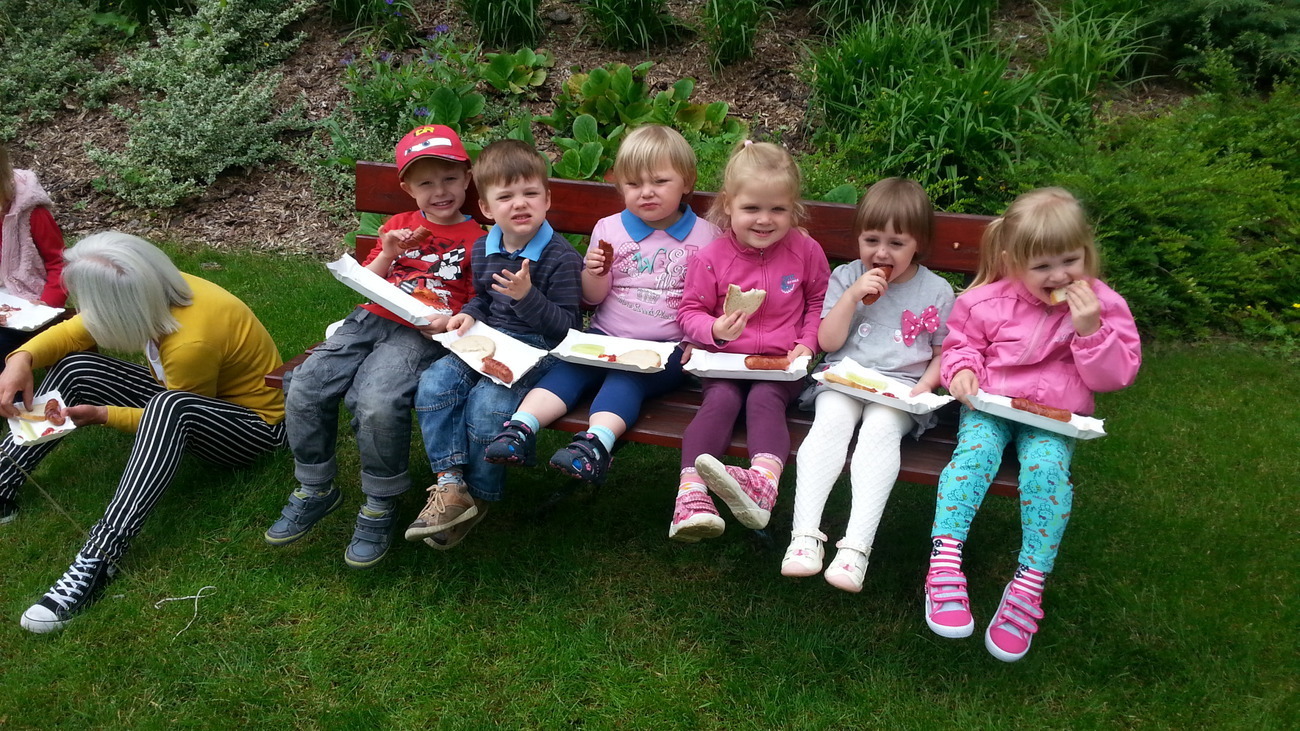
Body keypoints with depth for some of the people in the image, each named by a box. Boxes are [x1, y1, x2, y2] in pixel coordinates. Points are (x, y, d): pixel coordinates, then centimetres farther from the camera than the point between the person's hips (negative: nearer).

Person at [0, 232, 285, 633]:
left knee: (170, 406, -41)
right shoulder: (155, 292, -14)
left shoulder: (192, 342, -34)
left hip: (254, 424, -8)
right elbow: (75, 330, -1)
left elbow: (172, 413, -17)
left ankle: (100, 557, -43)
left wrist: (102, 415, -20)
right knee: (76, 368, -5)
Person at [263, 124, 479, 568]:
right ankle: (316, 490, 8)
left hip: (423, 335, -6)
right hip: (371, 320, 6)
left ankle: (379, 508, -9)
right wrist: (388, 254, 1)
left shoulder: (476, 239, 8)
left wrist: (454, 321, -18)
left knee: (378, 403, -33)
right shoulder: (398, 226, 23)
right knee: (304, 389, -15)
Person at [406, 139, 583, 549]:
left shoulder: (561, 257, -10)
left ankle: (479, 497, -6)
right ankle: (450, 484, -14)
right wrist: (469, 315, 3)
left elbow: (566, 327, -12)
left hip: (536, 350, -6)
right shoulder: (483, 250, 10)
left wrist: (527, 296, -26)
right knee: (434, 383, -18)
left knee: (487, 402, -29)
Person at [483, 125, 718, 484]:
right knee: (570, 367, -24)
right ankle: (521, 427, -37)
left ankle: (596, 442, -49)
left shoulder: (705, 236, 5)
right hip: (606, 337, 3)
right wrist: (593, 274, -11)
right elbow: (593, 297, 12)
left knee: (626, 375, -31)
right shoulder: (608, 229, 12)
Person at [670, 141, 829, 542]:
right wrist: (715, 330, -17)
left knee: (764, 399, -30)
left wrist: (807, 343, -1)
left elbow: (819, 301, 16)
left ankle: (763, 484, -49)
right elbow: (690, 311, 5)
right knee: (721, 400, -28)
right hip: (725, 359, 0)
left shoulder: (806, 251, 3)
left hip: (781, 362, 0)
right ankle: (691, 493, -40)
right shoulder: (711, 257, -1)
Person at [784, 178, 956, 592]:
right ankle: (805, 534, -36)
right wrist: (853, 295, -10)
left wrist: (923, 387, -8)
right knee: (831, 419, -31)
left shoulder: (936, 291, 8)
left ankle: (857, 545, -39)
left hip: (901, 387, -1)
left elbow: (944, 354, 11)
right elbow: (828, 342, 2)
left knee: (882, 426, -32)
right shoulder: (845, 278, 9)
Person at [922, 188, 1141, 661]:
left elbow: (1116, 376, -2)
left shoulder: (1103, 304, 0)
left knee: (1047, 466, -31)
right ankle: (945, 564, -36)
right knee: (974, 450, -32)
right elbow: (961, 342, 16)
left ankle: (1028, 587, -24)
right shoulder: (987, 301, 1)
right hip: (990, 406, 1)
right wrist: (962, 369, -7)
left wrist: (1091, 330, -18)